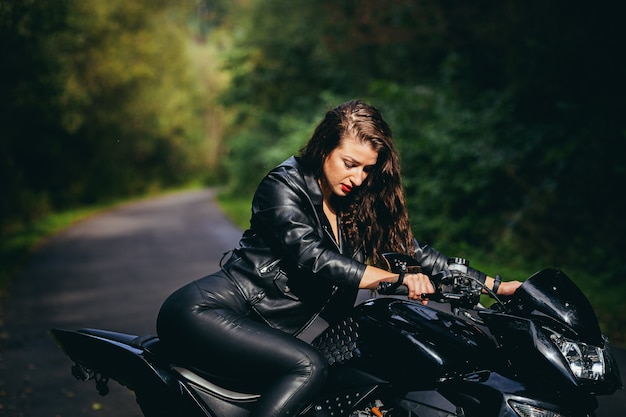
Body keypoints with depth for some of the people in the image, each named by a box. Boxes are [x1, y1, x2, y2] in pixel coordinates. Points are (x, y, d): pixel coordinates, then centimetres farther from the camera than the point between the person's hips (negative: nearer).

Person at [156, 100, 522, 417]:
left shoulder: (357, 205, 12)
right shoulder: (285, 186, -8)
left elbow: (412, 252, 11)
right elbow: (310, 257, -22)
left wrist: (494, 285, 5)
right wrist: (393, 278, -31)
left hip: (260, 330, 8)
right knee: (309, 367, -27)